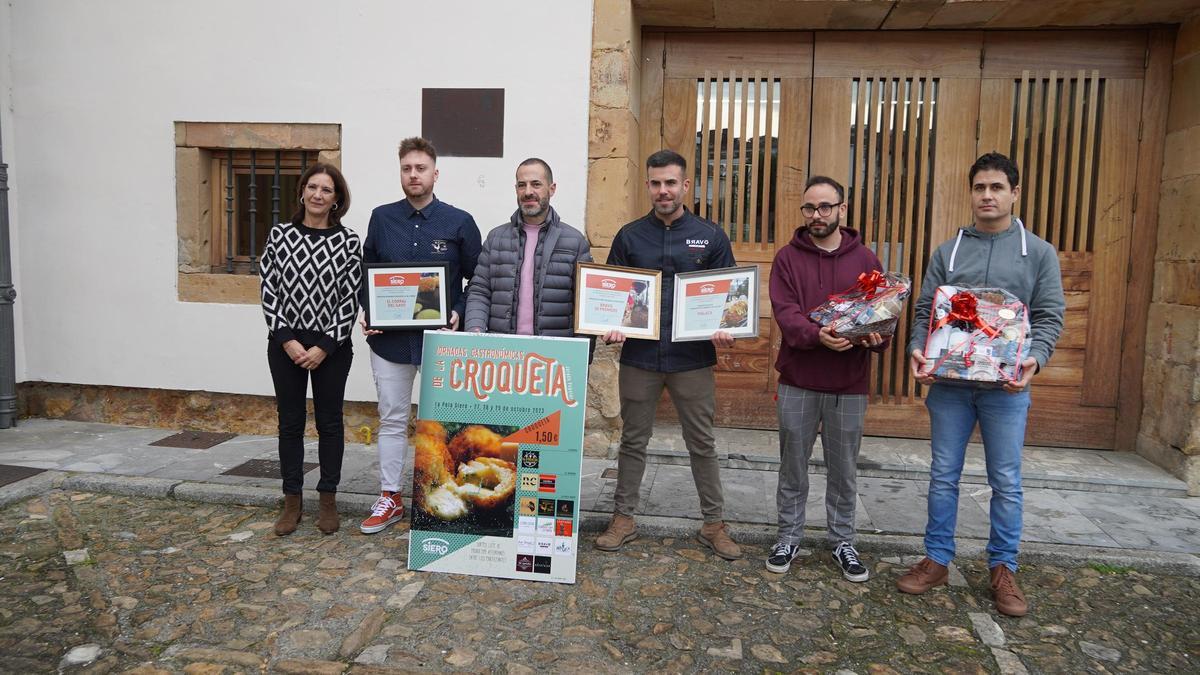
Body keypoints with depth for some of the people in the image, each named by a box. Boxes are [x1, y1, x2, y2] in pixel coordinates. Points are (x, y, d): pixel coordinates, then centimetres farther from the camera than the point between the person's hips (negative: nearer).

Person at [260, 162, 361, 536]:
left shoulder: (348, 241, -3)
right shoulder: (280, 234, 2)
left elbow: (350, 299, -4)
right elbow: (269, 290, 1)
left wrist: (325, 346, -9)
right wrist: (287, 340, -7)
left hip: (332, 347, -1)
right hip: (285, 344, 2)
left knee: (329, 421, 8)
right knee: (290, 421, 9)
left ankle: (328, 499, 20)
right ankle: (292, 500, 20)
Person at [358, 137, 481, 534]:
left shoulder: (459, 222, -2)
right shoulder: (382, 218, 6)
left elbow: (477, 279, 2)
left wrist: (460, 313, -12)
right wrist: (366, 312, -2)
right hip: (389, 338, 3)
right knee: (392, 420, 11)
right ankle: (390, 499, 22)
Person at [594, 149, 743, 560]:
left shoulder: (710, 236, 4)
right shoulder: (629, 236, 5)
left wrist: (725, 329, -11)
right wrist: (611, 326, -10)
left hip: (693, 359, 0)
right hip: (639, 357, 1)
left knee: (702, 444, 9)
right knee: (633, 441, 11)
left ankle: (713, 523, 22)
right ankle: (624, 518, 24)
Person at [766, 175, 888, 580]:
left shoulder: (864, 259, 6)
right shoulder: (788, 258, 1)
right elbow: (784, 312, -11)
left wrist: (875, 336, -20)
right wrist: (816, 335, -30)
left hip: (849, 386, 1)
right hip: (797, 382, -1)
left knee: (844, 470, 11)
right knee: (793, 466, 10)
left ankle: (843, 541, 26)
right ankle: (789, 536, 25)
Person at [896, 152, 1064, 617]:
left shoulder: (1039, 253, 5)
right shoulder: (947, 252, 8)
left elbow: (1049, 316, 1)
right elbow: (924, 312, 6)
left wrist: (1035, 358, -17)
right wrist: (917, 350, -13)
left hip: (1006, 386, -1)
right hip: (948, 383, 1)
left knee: (1006, 482, 6)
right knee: (943, 476, 8)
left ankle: (1003, 569, 20)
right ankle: (936, 560, 21)